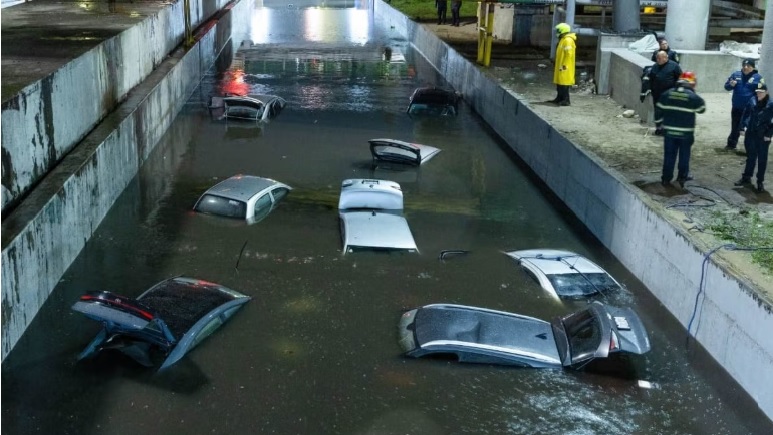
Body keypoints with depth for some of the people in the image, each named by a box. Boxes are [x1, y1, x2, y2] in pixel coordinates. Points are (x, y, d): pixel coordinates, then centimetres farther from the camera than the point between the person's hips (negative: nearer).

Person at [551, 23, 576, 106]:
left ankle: (566, 100, -6)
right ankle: (559, 98, 23)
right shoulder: (563, 40, 16)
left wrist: (564, 65, -22)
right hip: (560, 66, 10)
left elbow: (568, 54, -22)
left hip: (564, 68, -10)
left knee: (564, 84, -8)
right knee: (559, 84, 15)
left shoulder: (568, 40, -16)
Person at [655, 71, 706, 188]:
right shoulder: (693, 97, -10)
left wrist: (659, 121, 18)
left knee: (669, 155, 10)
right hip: (686, 132, -2)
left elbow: (659, 110, 5)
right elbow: (702, 109, 5)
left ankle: (666, 178, 13)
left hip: (669, 131, 3)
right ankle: (682, 177, 14)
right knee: (684, 155, 12)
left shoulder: (666, 94, 0)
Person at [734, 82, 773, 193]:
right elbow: (746, 115, 8)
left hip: (763, 137, -3)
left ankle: (760, 182, 16)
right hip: (750, 135, 4)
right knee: (750, 157, 17)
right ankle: (746, 177, 30)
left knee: (762, 159, 7)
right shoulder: (752, 102, 0)